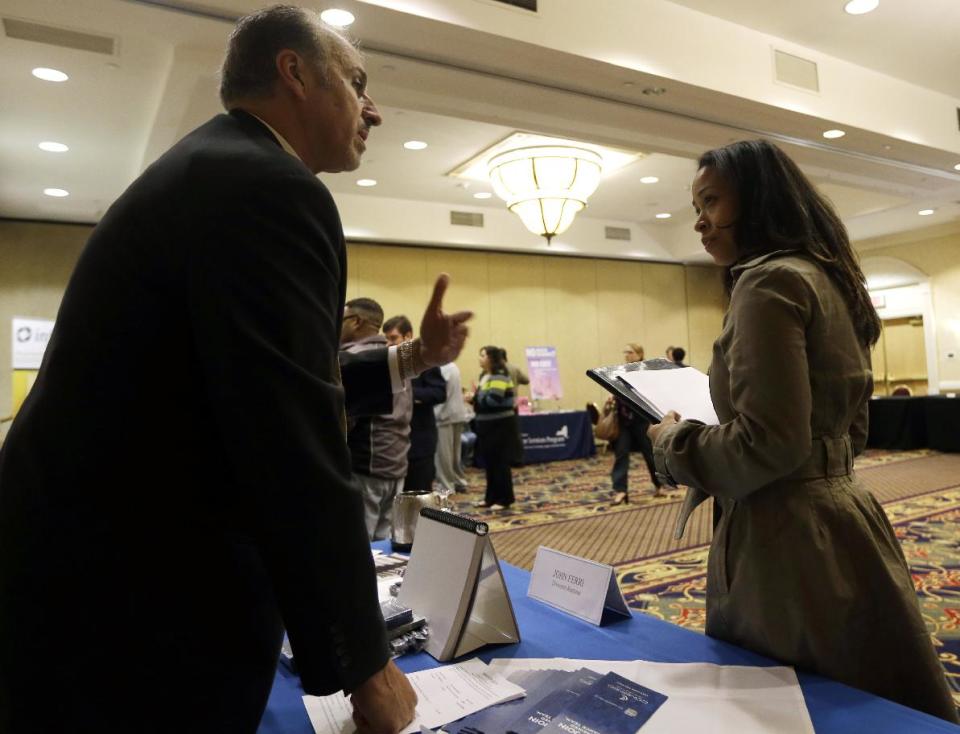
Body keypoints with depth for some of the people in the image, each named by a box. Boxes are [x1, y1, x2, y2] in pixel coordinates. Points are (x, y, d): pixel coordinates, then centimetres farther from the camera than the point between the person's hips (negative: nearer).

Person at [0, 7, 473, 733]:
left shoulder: (213, 169, 11)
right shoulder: (269, 189, -21)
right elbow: (300, 458, -26)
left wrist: (412, 359, 14)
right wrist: (365, 663, -14)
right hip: (136, 608, -10)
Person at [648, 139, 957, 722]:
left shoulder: (769, 281, -17)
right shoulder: (827, 279, 12)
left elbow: (767, 444, -26)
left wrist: (673, 443, -9)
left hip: (788, 534, -10)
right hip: (839, 511, 10)